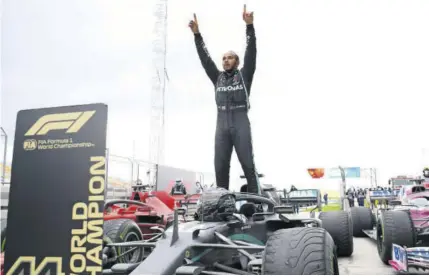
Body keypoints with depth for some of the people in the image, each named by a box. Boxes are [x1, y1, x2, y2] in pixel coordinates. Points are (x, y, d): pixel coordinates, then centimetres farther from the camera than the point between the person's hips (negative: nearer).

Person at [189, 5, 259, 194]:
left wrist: (249, 26, -9)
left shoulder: (244, 75, 12)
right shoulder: (218, 77, 21)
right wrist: (197, 34, 8)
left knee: (247, 163, -7)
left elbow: (251, 53, 1)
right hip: (222, 125, 4)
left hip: (241, 124, -3)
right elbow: (205, 58, 15)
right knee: (220, 165, -3)